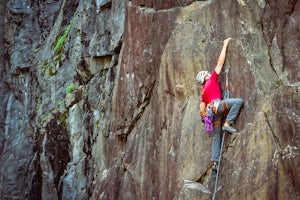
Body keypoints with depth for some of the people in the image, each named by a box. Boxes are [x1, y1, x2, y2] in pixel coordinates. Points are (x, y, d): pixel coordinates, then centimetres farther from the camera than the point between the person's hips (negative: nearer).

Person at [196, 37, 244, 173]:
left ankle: (215, 162, -1)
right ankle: (227, 123, -19)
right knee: (239, 101, -12)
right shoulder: (212, 79, 14)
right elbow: (220, 62, 14)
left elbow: (202, 108, 23)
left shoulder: (203, 91, 30)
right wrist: (225, 45, 20)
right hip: (216, 105, -7)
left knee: (216, 138, 7)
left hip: (211, 112, 7)